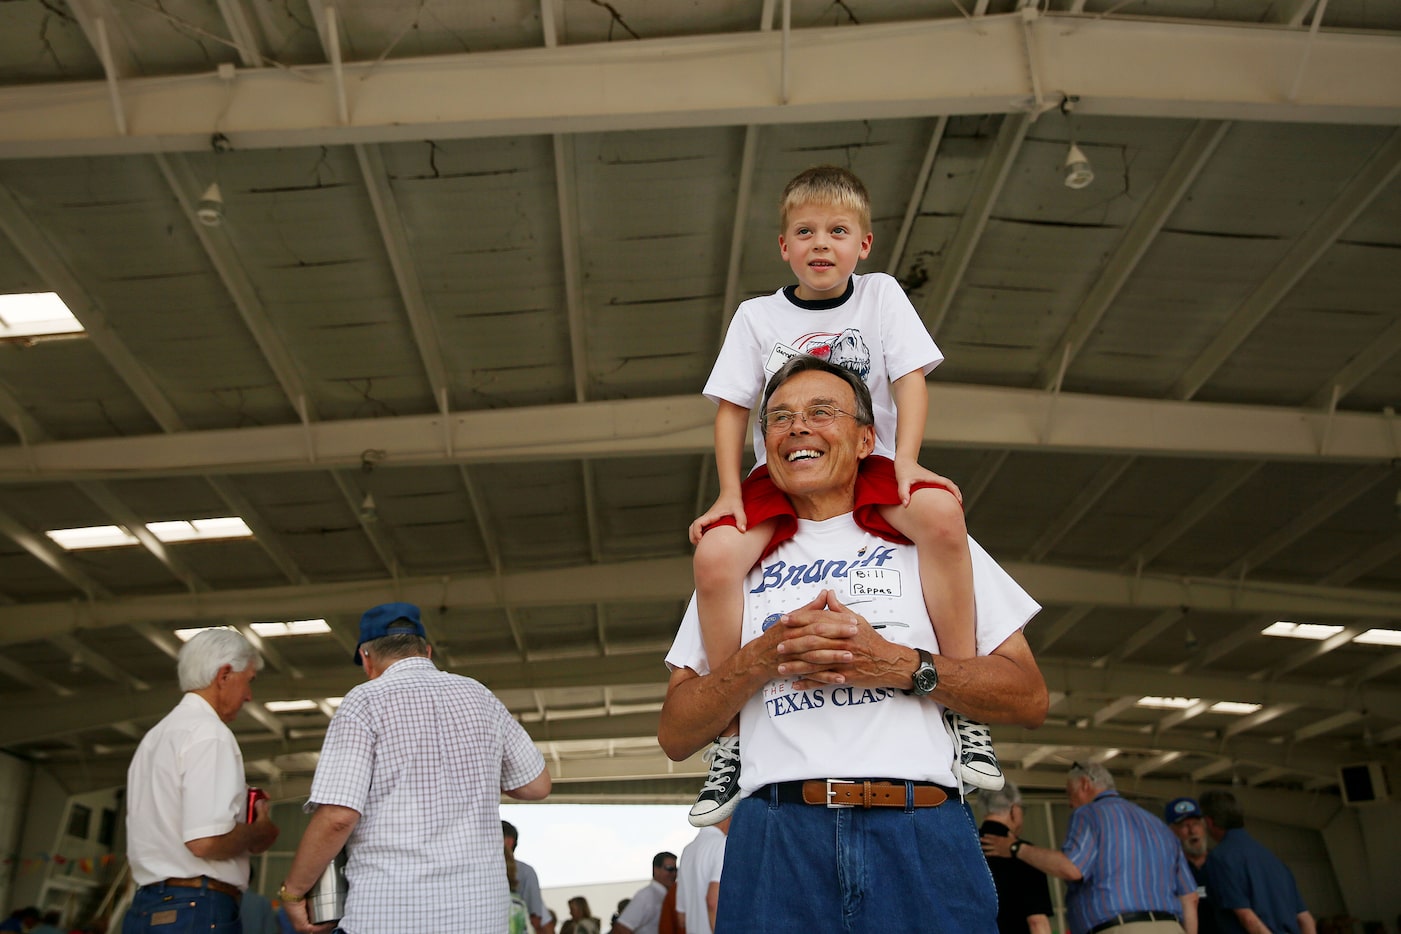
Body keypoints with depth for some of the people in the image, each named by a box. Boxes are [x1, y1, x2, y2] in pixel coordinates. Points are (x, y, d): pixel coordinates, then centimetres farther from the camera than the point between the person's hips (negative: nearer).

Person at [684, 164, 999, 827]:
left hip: (869, 465, 0)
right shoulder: (757, 316, 6)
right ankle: (730, 739, -14)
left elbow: (910, 379, -1)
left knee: (940, 513, -34)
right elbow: (731, 409, 3)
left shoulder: (881, 295, 7)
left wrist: (906, 461, -17)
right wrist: (730, 495, -9)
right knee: (714, 555, -28)